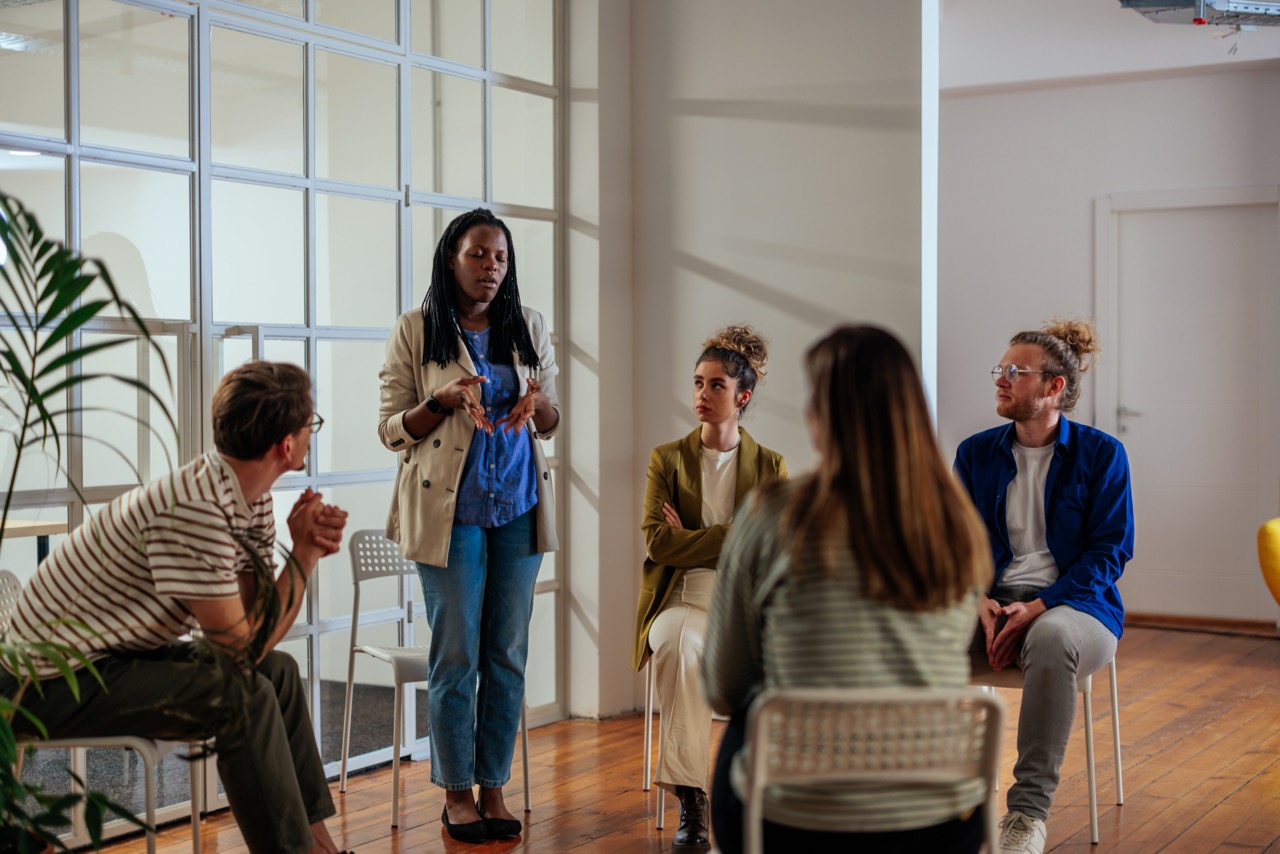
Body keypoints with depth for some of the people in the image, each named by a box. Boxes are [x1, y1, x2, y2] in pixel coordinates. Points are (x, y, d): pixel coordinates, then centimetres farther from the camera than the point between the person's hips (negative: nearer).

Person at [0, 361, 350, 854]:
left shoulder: (252, 498, 2)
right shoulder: (193, 509, -29)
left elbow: (259, 620, -1)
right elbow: (241, 647, -25)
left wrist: (310, 548, -15)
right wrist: (303, 556, -17)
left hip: (113, 656, 10)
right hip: (57, 682, -10)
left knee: (280, 671, 11)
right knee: (243, 693, -23)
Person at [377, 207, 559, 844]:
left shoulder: (529, 328, 8)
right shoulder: (414, 331, -1)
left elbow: (551, 425, 14)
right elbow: (391, 429, -1)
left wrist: (540, 400, -9)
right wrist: (446, 399, -18)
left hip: (519, 508, 3)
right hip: (449, 508, -3)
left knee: (508, 653, 6)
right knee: (456, 655, 0)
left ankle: (493, 787, 16)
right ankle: (456, 792, 13)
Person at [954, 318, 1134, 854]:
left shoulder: (1101, 454, 2)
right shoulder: (976, 453, 12)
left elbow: (1110, 551, -3)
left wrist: (1036, 608, -16)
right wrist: (981, 601, -11)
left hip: (1074, 604, -3)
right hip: (991, 604, 3)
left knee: (1051, 636, -41)